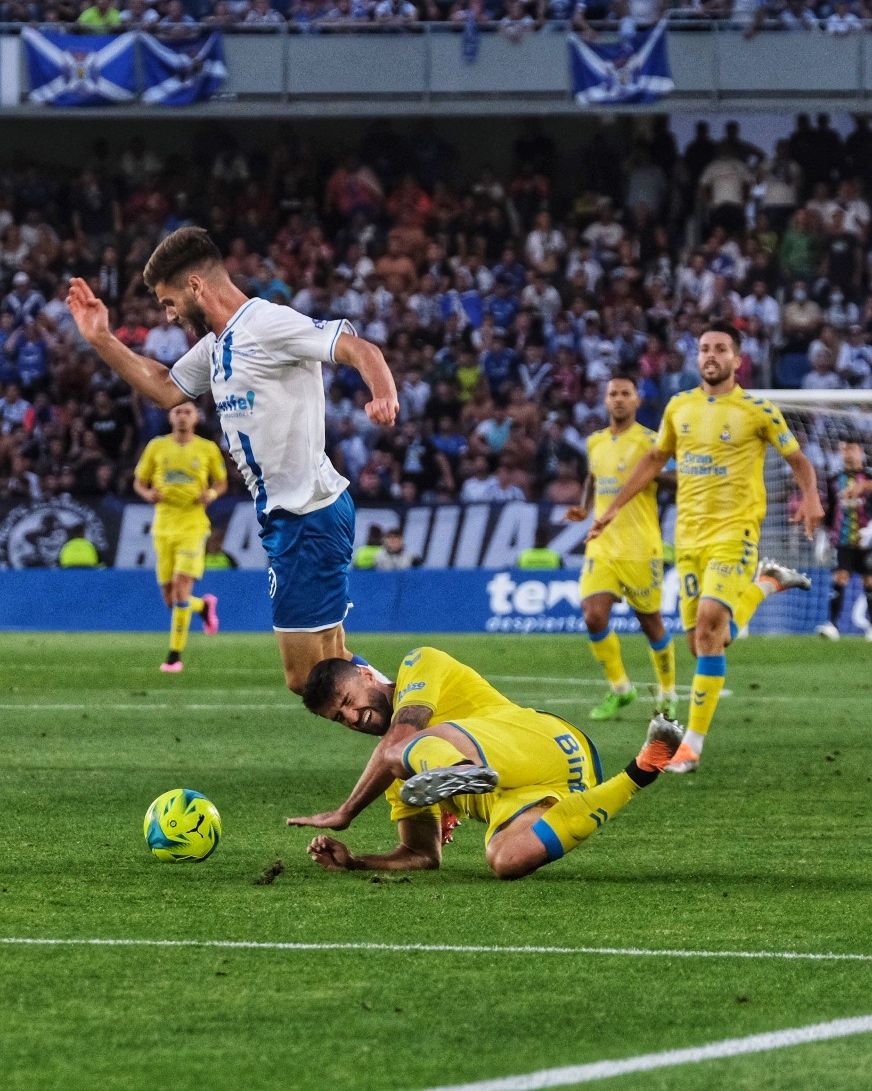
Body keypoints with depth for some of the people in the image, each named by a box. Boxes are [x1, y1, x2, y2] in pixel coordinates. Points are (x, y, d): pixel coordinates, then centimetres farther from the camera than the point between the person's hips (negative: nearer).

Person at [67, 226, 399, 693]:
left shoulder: (267, 323, -14)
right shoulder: (215, 344, 16)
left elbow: (359, 350, -23)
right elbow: (166, 389, 30)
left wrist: (383, 395, -43)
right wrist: (102, 340, 20)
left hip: (309, 512, -10)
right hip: (285, 514, 10)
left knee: (308, 678, -11)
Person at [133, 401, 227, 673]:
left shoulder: (208, 449, 2)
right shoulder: (157, 447, 6)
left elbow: (222, 482, 13)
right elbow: (139, 481, 12)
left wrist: (212, 493, -10)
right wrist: (148, 493, -11)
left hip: (193, 525, -3)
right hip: (163, 525, 3)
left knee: (181, 588, -15)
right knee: (169, 597, 4)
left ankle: (175, 655, -8)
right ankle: (204, 606, 39)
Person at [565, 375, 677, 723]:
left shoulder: (649, 442, -6)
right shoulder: (595, 442, 12)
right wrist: (584, 509, 11)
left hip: (640, 548, -4)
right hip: (601, 546, 4)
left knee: (650, 622, 4)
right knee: (593, 617, -11)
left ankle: (667, 693, 24)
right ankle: (619, 688, 7)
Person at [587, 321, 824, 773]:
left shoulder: (757, 411, -4)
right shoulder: (679, 407, 9)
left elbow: (798, 460, 4)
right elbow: (653, 460, 23)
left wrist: (811, 497, -15)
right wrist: (613, 507, 20)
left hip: (734, 532, -5)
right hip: (689, 533, 5)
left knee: (709, 624, -22)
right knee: (701, 641, 6)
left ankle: (693, 743, -17)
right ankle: (767, 582, 36)